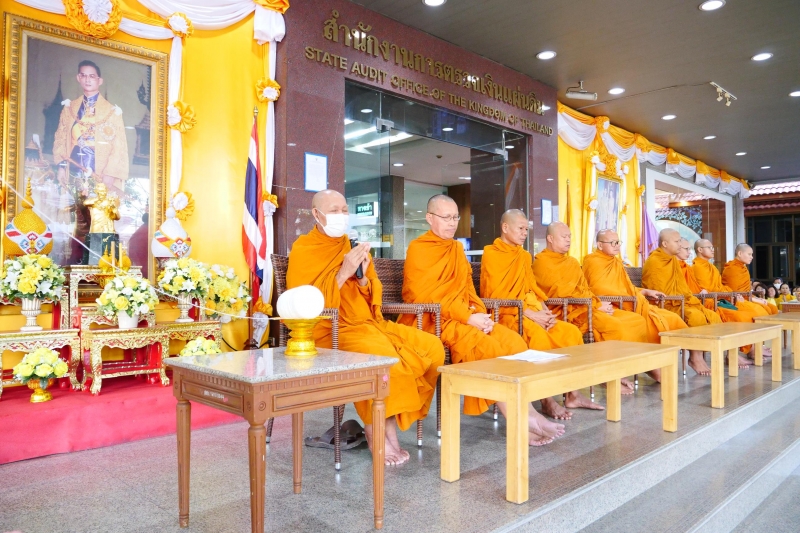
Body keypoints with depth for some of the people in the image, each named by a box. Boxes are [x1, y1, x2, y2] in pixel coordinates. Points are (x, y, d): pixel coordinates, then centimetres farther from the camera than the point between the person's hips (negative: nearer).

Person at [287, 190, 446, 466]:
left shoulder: (354, 247, 16)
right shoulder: (302, 251, 0)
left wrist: (363, 278, -6)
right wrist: (342, 274, -18)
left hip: (369, 323, 7)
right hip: (332, 330, -6)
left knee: (431, 347, -11)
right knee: (382, 356, -34)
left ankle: (391, 422, -6)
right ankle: (376, 428, -12)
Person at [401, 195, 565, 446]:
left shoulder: (457, 249, 18)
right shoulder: (418, 249, -5)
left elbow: (467, 289, 16)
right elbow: (423, 296, -14)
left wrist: (480, 313, -7)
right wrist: (468, 317, -19)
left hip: (465, 318, 7)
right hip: (433, 320, -7)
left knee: (513, 340, -16)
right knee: (486, 346, -28)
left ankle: (526, 411, -21)